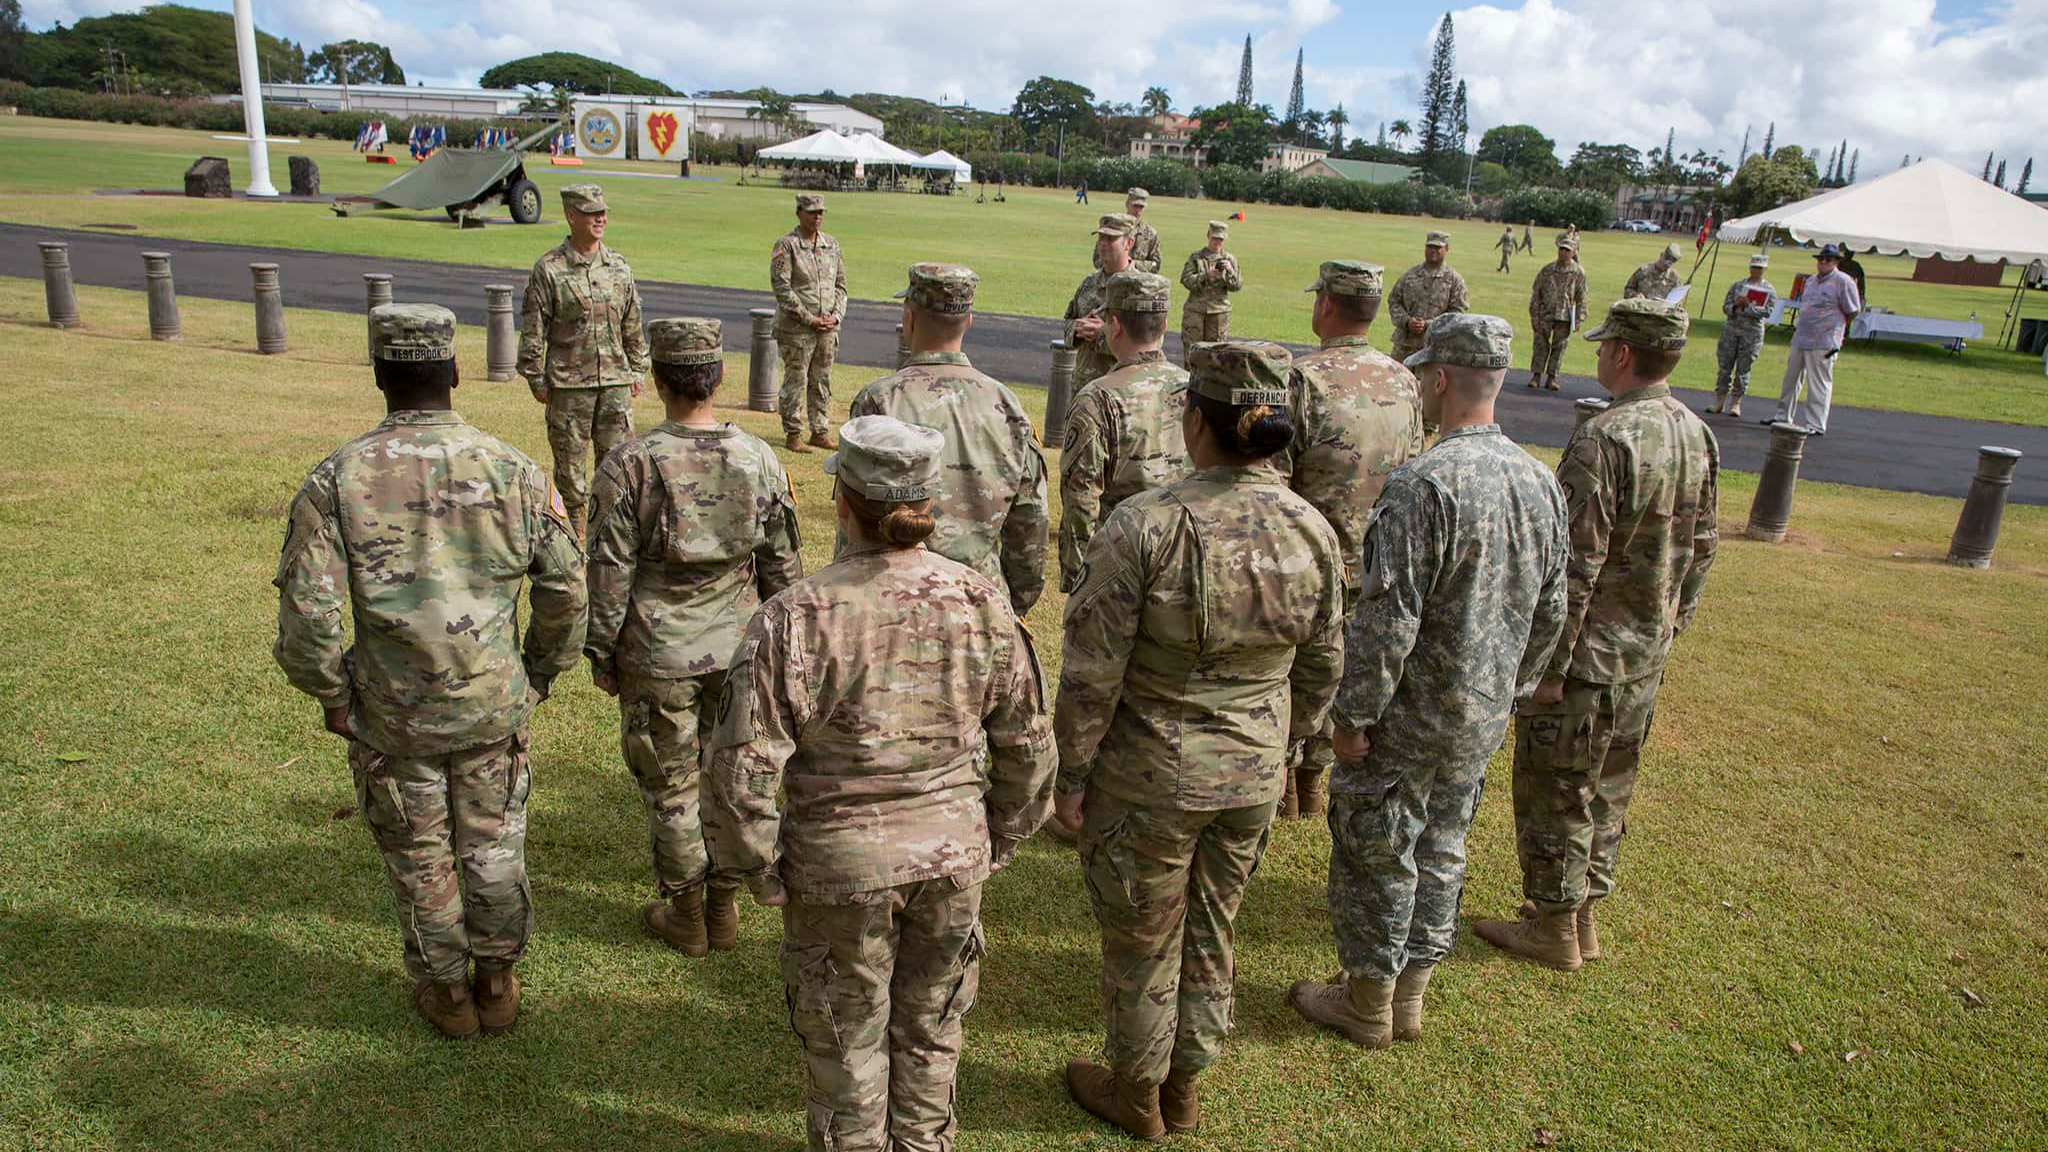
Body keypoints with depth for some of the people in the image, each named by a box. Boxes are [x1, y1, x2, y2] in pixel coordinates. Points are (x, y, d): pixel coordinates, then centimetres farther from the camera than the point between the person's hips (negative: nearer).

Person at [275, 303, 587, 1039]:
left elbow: (306, 610, -14)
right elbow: (566, 585, -4)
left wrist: (330, 694, 3)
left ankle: (446, 992, 33)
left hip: (392, 712, -1)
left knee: (419, 857, 17)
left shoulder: (337, 480, -13)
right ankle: (498, 982, 33)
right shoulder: (512, 469, -8)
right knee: (493, 844, 18)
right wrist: (542, 669, 11)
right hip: (494, 703, 1)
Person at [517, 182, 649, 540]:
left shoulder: (619, 267, 8)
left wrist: (637, 371, 12)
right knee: (570, 461, 5)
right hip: (568, 385, -3)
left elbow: (633, 326, 15)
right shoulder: (548, 269, -5)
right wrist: (537, 379, -4)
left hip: (615, 382, 3)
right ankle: (573, 534, 16)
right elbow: (532, 330, -3)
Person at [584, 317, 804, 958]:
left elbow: (611, 573, -10)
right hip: (738, 650, 3)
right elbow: (782, 565, 2)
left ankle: (684, 913, 26)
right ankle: (724, 907, 29)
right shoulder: (760, 460, -5)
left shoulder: (630, 466, -14)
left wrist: (601, 654, 2)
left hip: (659, 656, -3)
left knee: (670, 786, 12)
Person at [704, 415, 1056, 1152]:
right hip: (954, 856, 3)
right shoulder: (983, 604, -9)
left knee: (847, 1042, 19)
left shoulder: (797, 618, -20)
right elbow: (1029, 749, -1)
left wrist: (760, 870, -3)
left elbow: (742, 769, -19)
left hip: (840, 867, -3)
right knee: (930, 1031, 24)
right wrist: (998, 842, 13)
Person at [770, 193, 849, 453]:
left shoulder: (831, 244, 11)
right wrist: (810, 319, -15)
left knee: (822, 381, 10)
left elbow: (840, 284, 14)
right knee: (796, 381, -1)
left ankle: (819, 432, 19)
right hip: (796, 328, -5)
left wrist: (836, 315, -2)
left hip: (828, 327, 5)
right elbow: (782, 288, -12)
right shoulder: (786, 245, -7)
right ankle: (793, 435, 6)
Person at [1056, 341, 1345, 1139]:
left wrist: (1071, 775, -6)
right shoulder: (1313, 532, -7)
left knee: (1141, 942, 16)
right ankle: (1183, 1088, 42)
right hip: (1254, 777, 5)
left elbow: (1092, 675, -19)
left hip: (1149, 780, -4)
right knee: (1210, 933, 23)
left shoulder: (1144, 525, -23)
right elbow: (1322, 671, 4)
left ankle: (1136, 1095, 38)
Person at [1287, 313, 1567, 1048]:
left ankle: (1367, 1005, 25)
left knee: (1376, 855, 9)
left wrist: (1354, 715, -15)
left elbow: (1389, 620, -25)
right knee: (1441, 852, 19)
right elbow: (1550, 614, 10)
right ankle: (1409, 997, 34)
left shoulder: (1423, 484, -24)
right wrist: (1507, 691, 20)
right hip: (1481, 722, 8)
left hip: (1409, 719, -7)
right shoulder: (1540, 483, 2)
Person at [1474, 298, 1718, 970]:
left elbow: (1575, 567, -24)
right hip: (1647, 656, 8)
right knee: (1608, 788, 19)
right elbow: (1702, 548, 12)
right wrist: (1667, 626, 22)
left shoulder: (1604, 440, -23)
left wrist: (1547, 664, -18)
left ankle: (1552, 928, 19)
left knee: (1555, 789, 6)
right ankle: (1583, 917, 33)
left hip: (1587, 655, -8)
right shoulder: (1699, 437, 4)